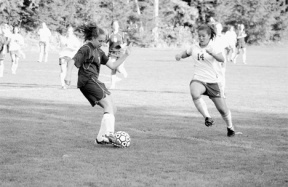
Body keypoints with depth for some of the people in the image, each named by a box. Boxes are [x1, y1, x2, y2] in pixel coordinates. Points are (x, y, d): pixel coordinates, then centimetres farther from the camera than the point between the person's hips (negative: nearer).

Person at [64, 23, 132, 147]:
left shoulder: (99, 52, 22)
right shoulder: (86, 49, -4)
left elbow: (113, 66, 22)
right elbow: (72, 61, -14)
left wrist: (125, 55, 15)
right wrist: (68, 75, -27)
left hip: (94, 81, 9)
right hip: (88, 80, -9)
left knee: (112, 109, 7)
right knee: (108, 105, -18)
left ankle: (101, 138, 7)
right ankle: (109, 134, -29)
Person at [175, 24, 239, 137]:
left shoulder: (213, 47, -9)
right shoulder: (194, 47, 5)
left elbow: (221, 59, -27)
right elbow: (187, 53, 25)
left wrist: (212, 53, -46)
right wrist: (180, 55, 2)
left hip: (212, 81, -2)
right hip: (198, 80, 2)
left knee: (223, 109, 5)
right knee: (195, 94, -35)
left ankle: (230, 127, 34)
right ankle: (207, 117, -23)